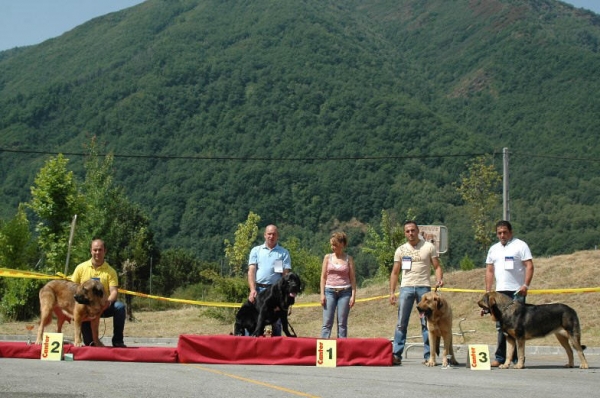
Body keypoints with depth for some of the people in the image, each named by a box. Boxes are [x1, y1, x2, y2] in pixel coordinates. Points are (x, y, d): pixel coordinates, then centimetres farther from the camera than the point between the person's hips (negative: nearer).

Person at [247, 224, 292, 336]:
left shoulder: (284, 253, 10)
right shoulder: (256, 250, 12)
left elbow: (286, 274, 2)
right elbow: (251, 271, 3)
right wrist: (252, 290, -10)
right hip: (258, 289, 1)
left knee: (276, 322, 1)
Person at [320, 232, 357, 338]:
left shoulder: (348, 259, 4)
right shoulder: (328, 257, 7)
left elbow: (352, 278, 4)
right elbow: (323, 276, 7)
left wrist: (353, 295, -4)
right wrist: (322, 294, -1)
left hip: (344, 292, -1)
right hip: (330, 291, 1)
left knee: (342, 323, 2)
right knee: (327, 322, -4)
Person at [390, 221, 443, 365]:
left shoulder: (429, 247, 5)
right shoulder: (401, 250, 11)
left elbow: (437, 266, 3)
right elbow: (395, 273, 13)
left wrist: (439, 279, -18)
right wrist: (392, 292, 4)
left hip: (424, 287, -1)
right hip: (406, 287, 2)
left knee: (427, 323, 0)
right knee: (401, 323, -2)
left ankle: (428, 355, 4)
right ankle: (396, 354, -1)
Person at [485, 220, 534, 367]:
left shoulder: (520, 245, 0)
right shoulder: (493, 249, 17)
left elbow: (529, 266, -6)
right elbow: (489, 271, 18)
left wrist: (526, 285, -17)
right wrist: (488, 291, 10)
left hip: (517, 291, -5)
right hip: (500, 292, 5)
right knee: (501, 325, 7)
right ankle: (500, 357, 11)